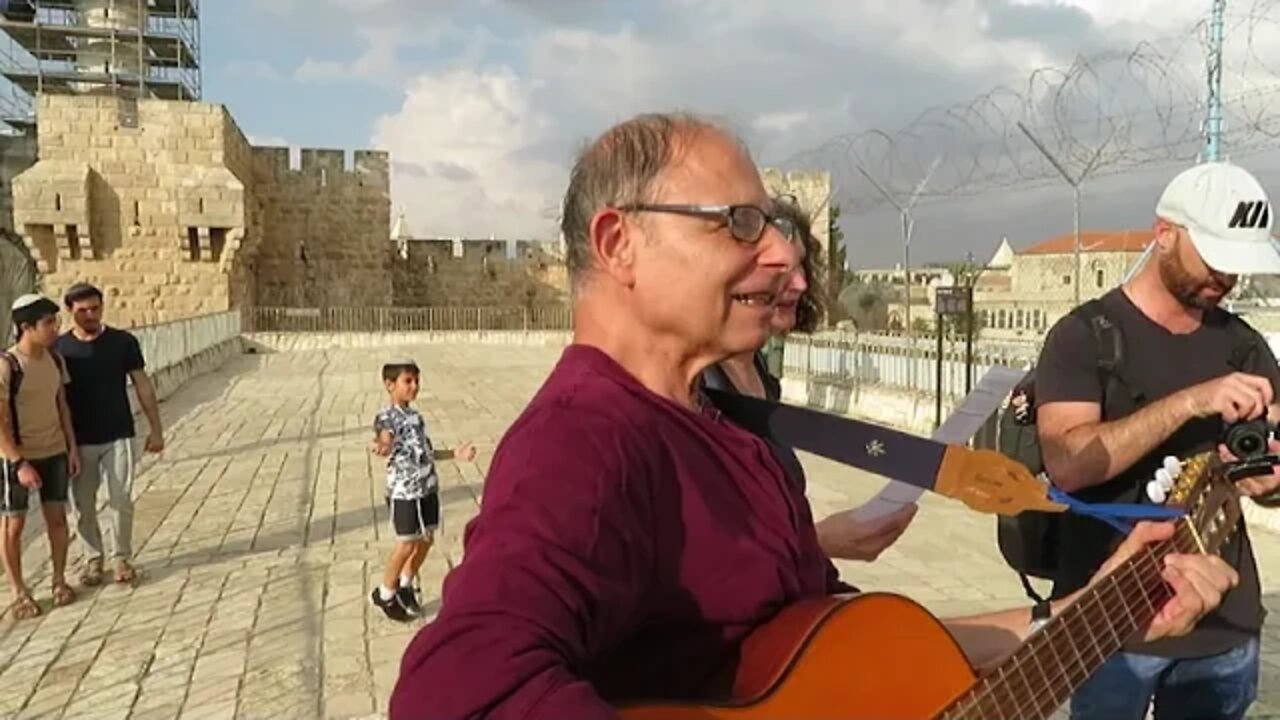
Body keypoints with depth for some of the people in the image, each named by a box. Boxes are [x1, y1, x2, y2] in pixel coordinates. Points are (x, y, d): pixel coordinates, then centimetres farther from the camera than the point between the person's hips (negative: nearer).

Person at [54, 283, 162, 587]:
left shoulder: (123, 342, -5)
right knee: (82, 505, 9)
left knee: (121, 501, 2)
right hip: (78, 442, 1)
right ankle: (92, 558, 26)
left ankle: (122, 557, 19)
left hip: (118, 437, -1)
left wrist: (156, 429, -2)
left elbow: (143, 386, 0)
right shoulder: (58, 348, -3)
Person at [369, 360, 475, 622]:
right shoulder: (386, 417, -14)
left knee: (425, 541, 13)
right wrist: (382, 447, -58)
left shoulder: (416, 416, 11)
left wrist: (455, 453, 18)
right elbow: (386, 442, -35)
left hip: (428, 487, 7)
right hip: (403, 491, -7)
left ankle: (405, 585, 33)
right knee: (406, 544, -1)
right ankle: (385, 593, 20)